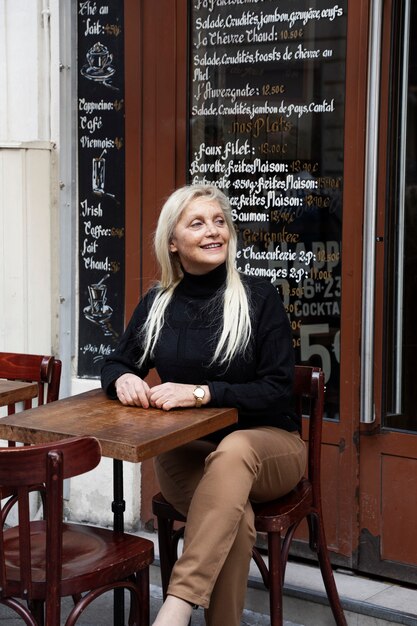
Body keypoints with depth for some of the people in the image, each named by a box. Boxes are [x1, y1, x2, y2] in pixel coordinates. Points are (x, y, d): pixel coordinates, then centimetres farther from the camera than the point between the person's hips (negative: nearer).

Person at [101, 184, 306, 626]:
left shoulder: (259, 298, -5)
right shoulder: (156, 304, 6)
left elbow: (278, 389, -10)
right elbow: (115, 364, 17)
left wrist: (202, 393, -23)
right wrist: (123, 379, -9)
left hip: (264, 444, -2)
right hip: (184, 450, 2)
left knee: (233, 450, -41)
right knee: (236, 519, -34)